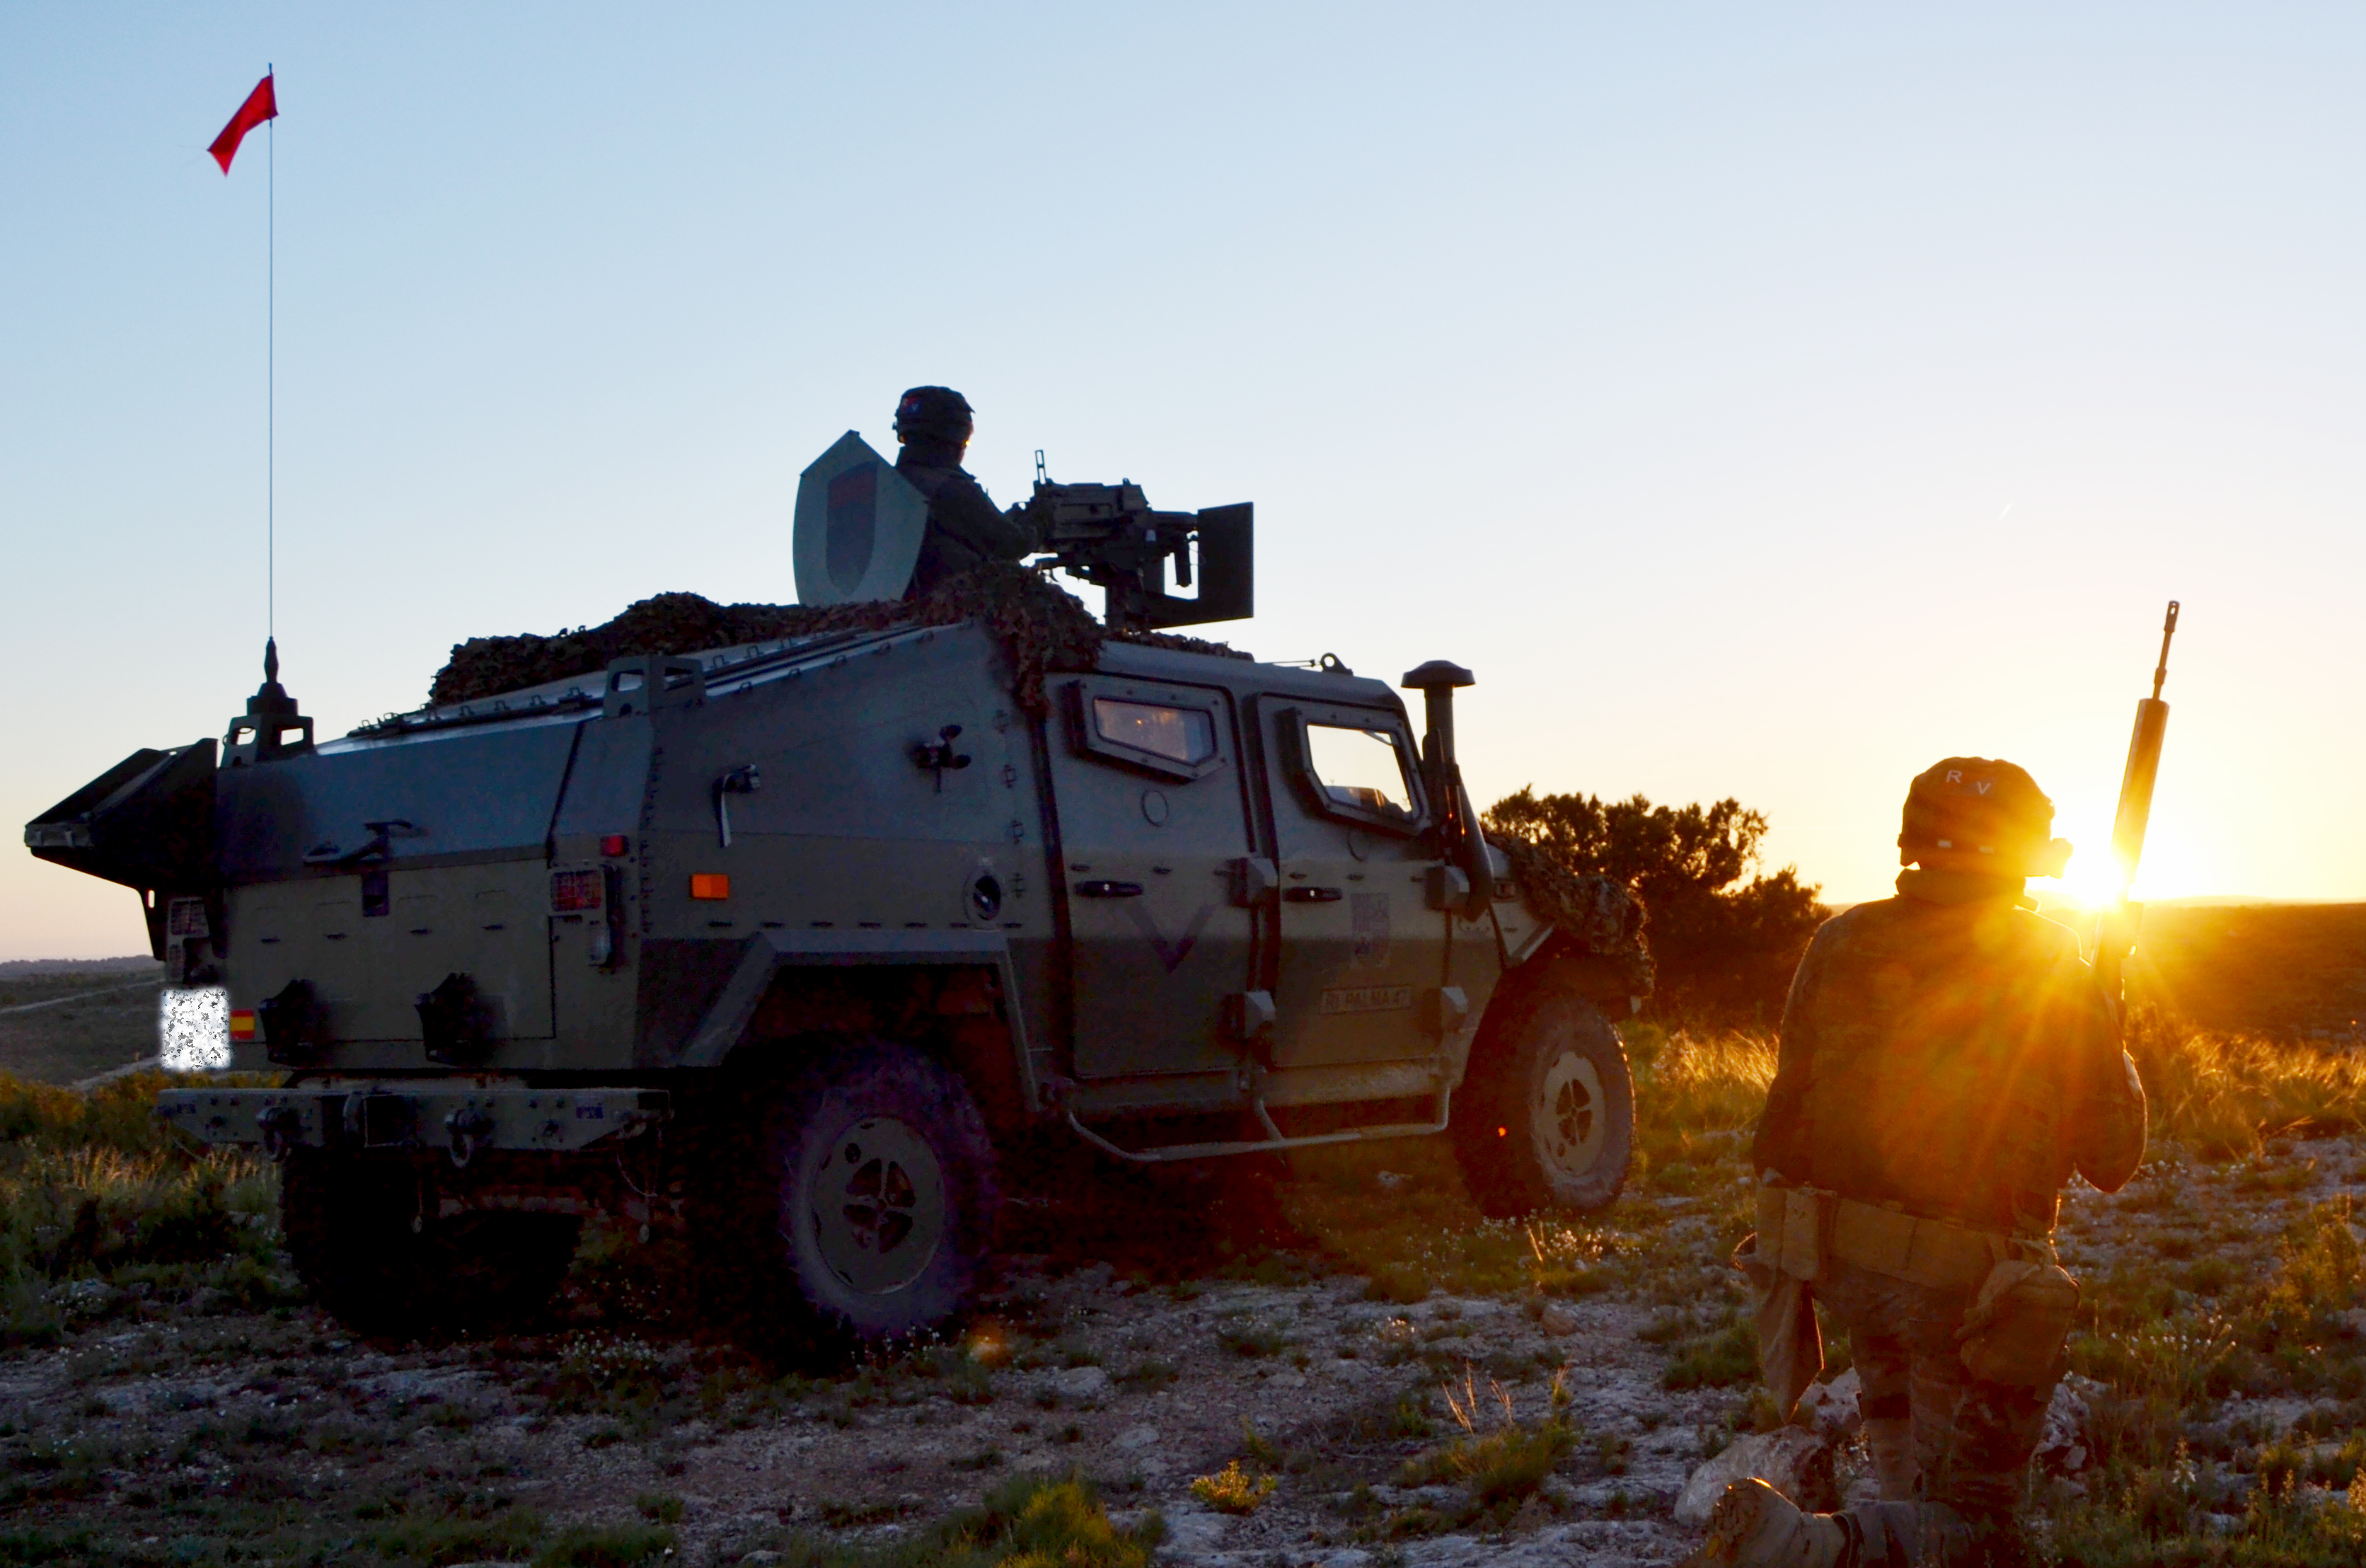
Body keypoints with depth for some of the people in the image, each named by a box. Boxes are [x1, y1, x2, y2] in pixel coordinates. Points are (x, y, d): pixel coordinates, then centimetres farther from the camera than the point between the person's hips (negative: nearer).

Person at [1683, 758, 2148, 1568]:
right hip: (1965, 1284, -4)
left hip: (1832, 1255, 5)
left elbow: (1789, 1101, 4)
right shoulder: (2057, 978, -8)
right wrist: (2111, 1047, 20)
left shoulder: (1842, 945, -1)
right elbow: (2113, 1157, 1)